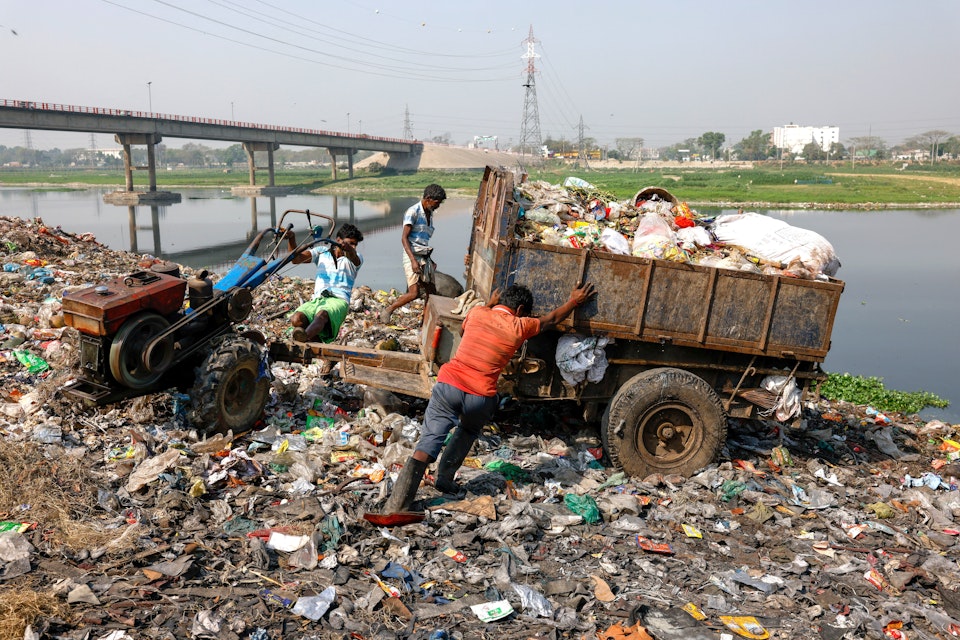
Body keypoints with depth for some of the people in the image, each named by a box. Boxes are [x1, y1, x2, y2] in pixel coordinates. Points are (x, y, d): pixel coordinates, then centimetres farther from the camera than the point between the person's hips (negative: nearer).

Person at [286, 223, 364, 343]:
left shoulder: (356, 258, 16)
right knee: (296, 319, -30)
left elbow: (352, 256, -11)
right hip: (316, 300, 3)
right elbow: (296, 259, 13)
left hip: (338, 300, -3)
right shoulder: (322, 251, 23)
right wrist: (291, 238, -5)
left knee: (322, 315, -40)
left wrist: (347, 248, -37)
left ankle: (304, 337, -67)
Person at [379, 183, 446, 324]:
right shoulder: (413, 212, -9)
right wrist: (413, 260, -23)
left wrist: (429, 260, 21)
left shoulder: (429, 214, 15)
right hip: (412, 256, -8)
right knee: (414, 293, -15)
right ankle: (387, 312, 1)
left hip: (424, 257, 8)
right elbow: (404, 238, -14)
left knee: (430, 293, 3)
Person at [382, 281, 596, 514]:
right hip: (480, 397, -1)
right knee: (468, 432, 31)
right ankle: (445, 477, 28)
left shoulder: (476, 313, 11)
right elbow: (551, 320, 25)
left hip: (448, 385, 1)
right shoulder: (519, 327, 6)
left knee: (428, 442, -3)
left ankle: (398, 503, -10)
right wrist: (574, 301, 41)